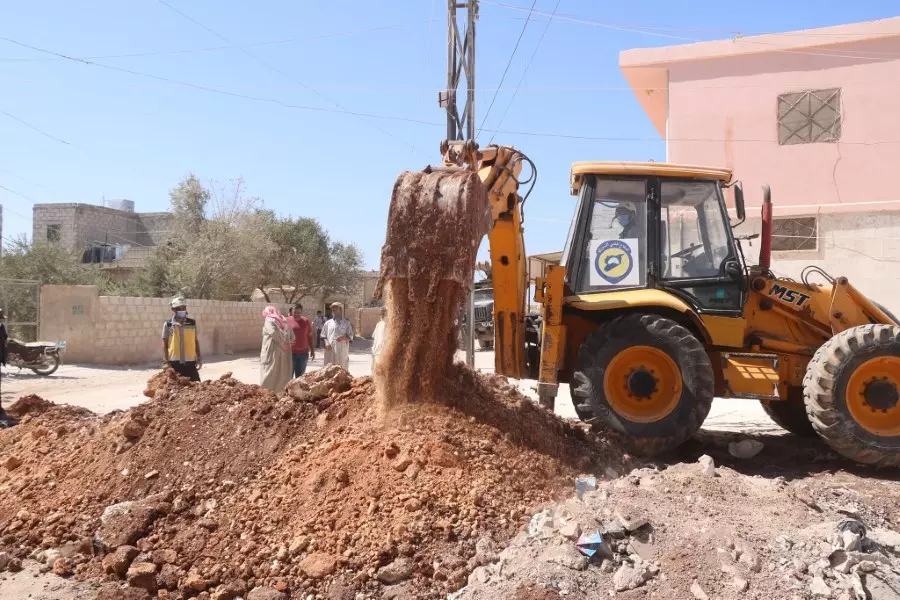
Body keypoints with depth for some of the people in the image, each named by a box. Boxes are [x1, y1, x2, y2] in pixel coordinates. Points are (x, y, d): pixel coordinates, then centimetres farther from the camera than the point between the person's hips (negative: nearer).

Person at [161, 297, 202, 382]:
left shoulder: (192, 323, 5)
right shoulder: (168, 324, -1)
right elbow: (165, 344, 0)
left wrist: (199, 358, 6)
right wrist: (166, 361, -5)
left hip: (190, 362, 2)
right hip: (174, 362, -2)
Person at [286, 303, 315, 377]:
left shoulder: (306, 321, 5)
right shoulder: (287, 320, -2)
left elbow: (309, 336, 11)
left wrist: (312, 350, 11)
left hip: (303, 353, 3)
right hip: (290, 352, -2)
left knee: (300, 377, 11)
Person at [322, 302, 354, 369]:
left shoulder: (346, 323, 7)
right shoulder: (328, 323, 12)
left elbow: (350, 337, 4)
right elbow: (324, 336, 13)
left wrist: (344, 338, -17)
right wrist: (326, 343, -7)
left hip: (342, 352, -1)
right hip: (330, 351, 1)